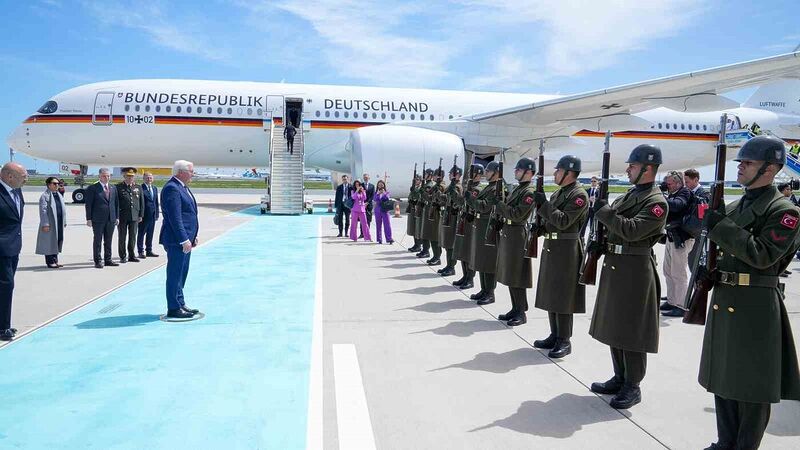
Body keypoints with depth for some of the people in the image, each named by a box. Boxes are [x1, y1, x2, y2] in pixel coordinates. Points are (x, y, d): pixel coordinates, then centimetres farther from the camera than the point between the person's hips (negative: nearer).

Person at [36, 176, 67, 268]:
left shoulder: (59, 195, 18)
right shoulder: (45, 196, -7)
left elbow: (63, 209, 20)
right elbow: (43, 211, -13)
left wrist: (64, 222, 15)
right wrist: (45, 224, -18)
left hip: (59, 223, 8)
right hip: (50, 223, -8)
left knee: (58, 241, 10)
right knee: (50, 241, -3)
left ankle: (55, 260, 19)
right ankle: (50, 261, 2)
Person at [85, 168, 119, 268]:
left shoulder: (113, 188, 12)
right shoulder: (92, 188, -3)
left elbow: (116, 203, 15)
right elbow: (88, 204, -4)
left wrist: (117, 217, 9)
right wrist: (89, 219, -9)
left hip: (111, 219, 5)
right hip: (97, 220, -5)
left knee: (108, 241, 11)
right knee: (98, 241, 2)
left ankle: (108, 260, 19)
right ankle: (98, 261, 8)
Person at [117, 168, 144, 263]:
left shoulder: (138, 188, 12)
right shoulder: (118, 187, 0)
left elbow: (142, 202, 12)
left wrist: (141, 215, 6)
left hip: (135, 217, 3)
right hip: (122, 216, -3)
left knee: (133, 237, 8)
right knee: (122, 237, 4)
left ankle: (131, 255, 17)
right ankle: (123, 257, 11)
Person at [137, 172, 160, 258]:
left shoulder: (155, 189, 15)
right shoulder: (140, 188, -8)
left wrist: (157, 214, 10)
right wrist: (140, 214, -15)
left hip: (152, 215, 6)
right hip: (144, 215, -6)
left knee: (150, 233, 12)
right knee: (141, 233, 3)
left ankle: (149, 251, 20)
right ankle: (141, 252, 8)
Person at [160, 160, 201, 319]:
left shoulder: (182, 187, 16)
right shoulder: (171, 188, -16)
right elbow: (175, 218, -22)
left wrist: (192, 237, 19)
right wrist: (184, 240, -24)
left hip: (185, 239, 10)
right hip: (176, 240, -10)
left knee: (181, 274, 16)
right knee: (175, 274, -2)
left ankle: (180, 304, 25)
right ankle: (173, 309, 6)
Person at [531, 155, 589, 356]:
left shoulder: (579, 195, -12)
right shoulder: (558, 193, 16)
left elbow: (563, 221, -20)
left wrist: (544, 204, -18)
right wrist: (541, 227, -1)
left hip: (566, 251, -9)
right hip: (550, 248, 9)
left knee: (562, 296, -4)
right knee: (550, 294, 13)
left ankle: (564, 341, 5)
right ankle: (555, 336, 23)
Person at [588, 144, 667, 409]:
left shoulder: (657, 202, -13)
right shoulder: (630, 194, 15)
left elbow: (632, 230, -24)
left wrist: (603, 211, -19)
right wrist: (602, 244, 5)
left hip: (635, 270, -9)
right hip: (614, 266, 9)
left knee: (631, 329, -1)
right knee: (613, 326, 14)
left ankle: (632, 386, 11)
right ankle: (619, 378, 27)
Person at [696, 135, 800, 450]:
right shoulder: (731, 208, 12)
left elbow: (763, 256, -20)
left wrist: (721, 227, -22)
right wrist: (708, 271, 1)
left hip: (756, 305, -7)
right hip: (723, 300, 8)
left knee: (752, 383, 3)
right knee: (722, 377, 15)